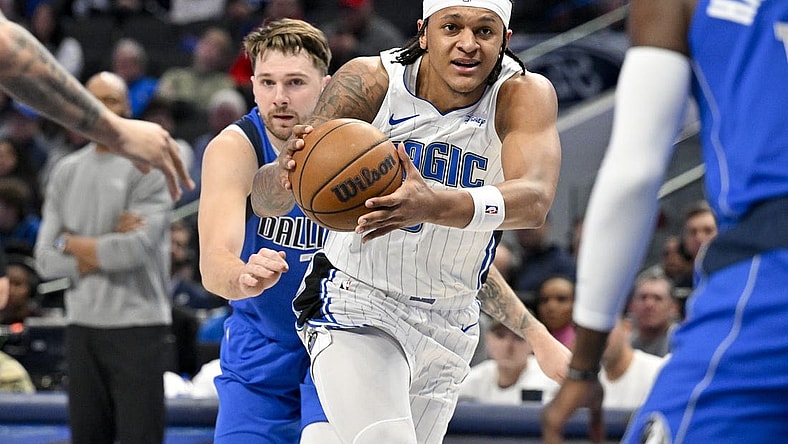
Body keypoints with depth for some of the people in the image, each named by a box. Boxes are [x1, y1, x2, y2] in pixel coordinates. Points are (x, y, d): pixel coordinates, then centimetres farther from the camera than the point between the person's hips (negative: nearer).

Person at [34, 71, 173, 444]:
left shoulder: (149, 166, -2)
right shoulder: (66, 172, 13)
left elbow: (138, 247, -14)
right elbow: (46, 261, 7)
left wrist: (73, 244, -2)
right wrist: (103, 251, -8)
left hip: (137, 325, -5)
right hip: (82, 325, 5)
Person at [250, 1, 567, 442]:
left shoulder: (525, 94, -18)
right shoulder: (370, 82, -19)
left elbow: (535, 199, -38)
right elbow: (266, 200, -20)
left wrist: (435, 205, -56)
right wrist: (286, 173, -45)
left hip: (448, 321, 3)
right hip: (355, 303, -3)